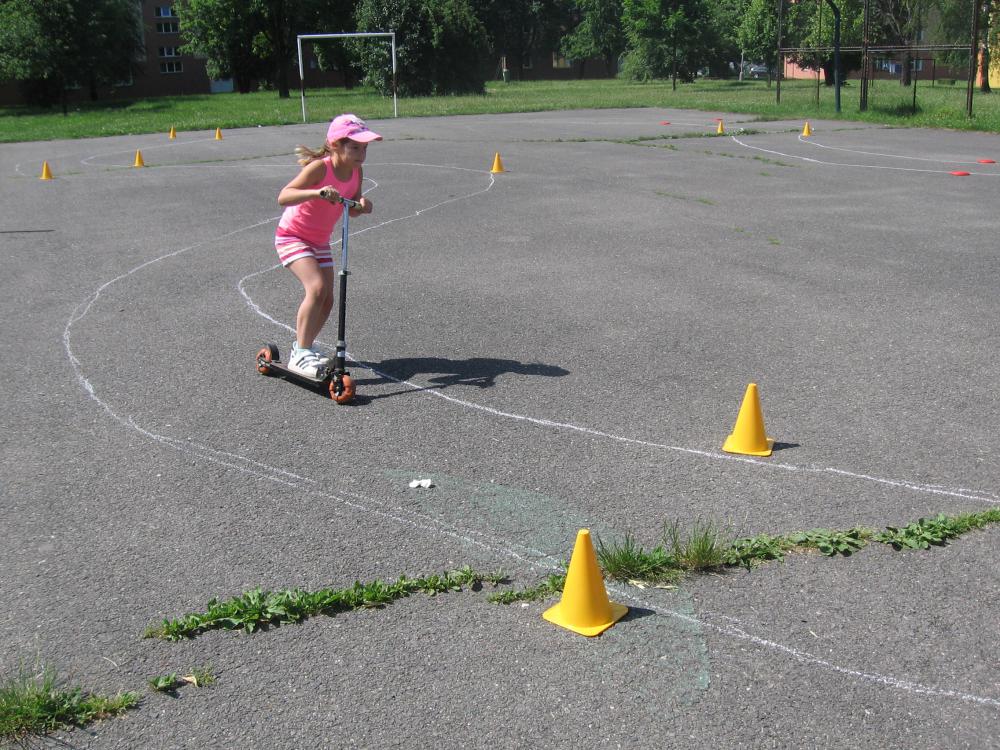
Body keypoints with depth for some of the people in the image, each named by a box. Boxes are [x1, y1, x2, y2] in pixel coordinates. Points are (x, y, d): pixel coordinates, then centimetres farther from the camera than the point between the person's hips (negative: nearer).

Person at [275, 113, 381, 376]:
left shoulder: (356, 172, -7)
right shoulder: (319, 168, -28)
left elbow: (351, 210, 3)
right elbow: (283, 197, -37)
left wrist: (362, 205, -20)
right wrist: (317, 193, -52)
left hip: (320, 241, 7)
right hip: (292, 236, -7)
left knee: (326, 300, 5)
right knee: (317, 288, -25)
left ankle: (305, 346, 28)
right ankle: (299, 355, -17)